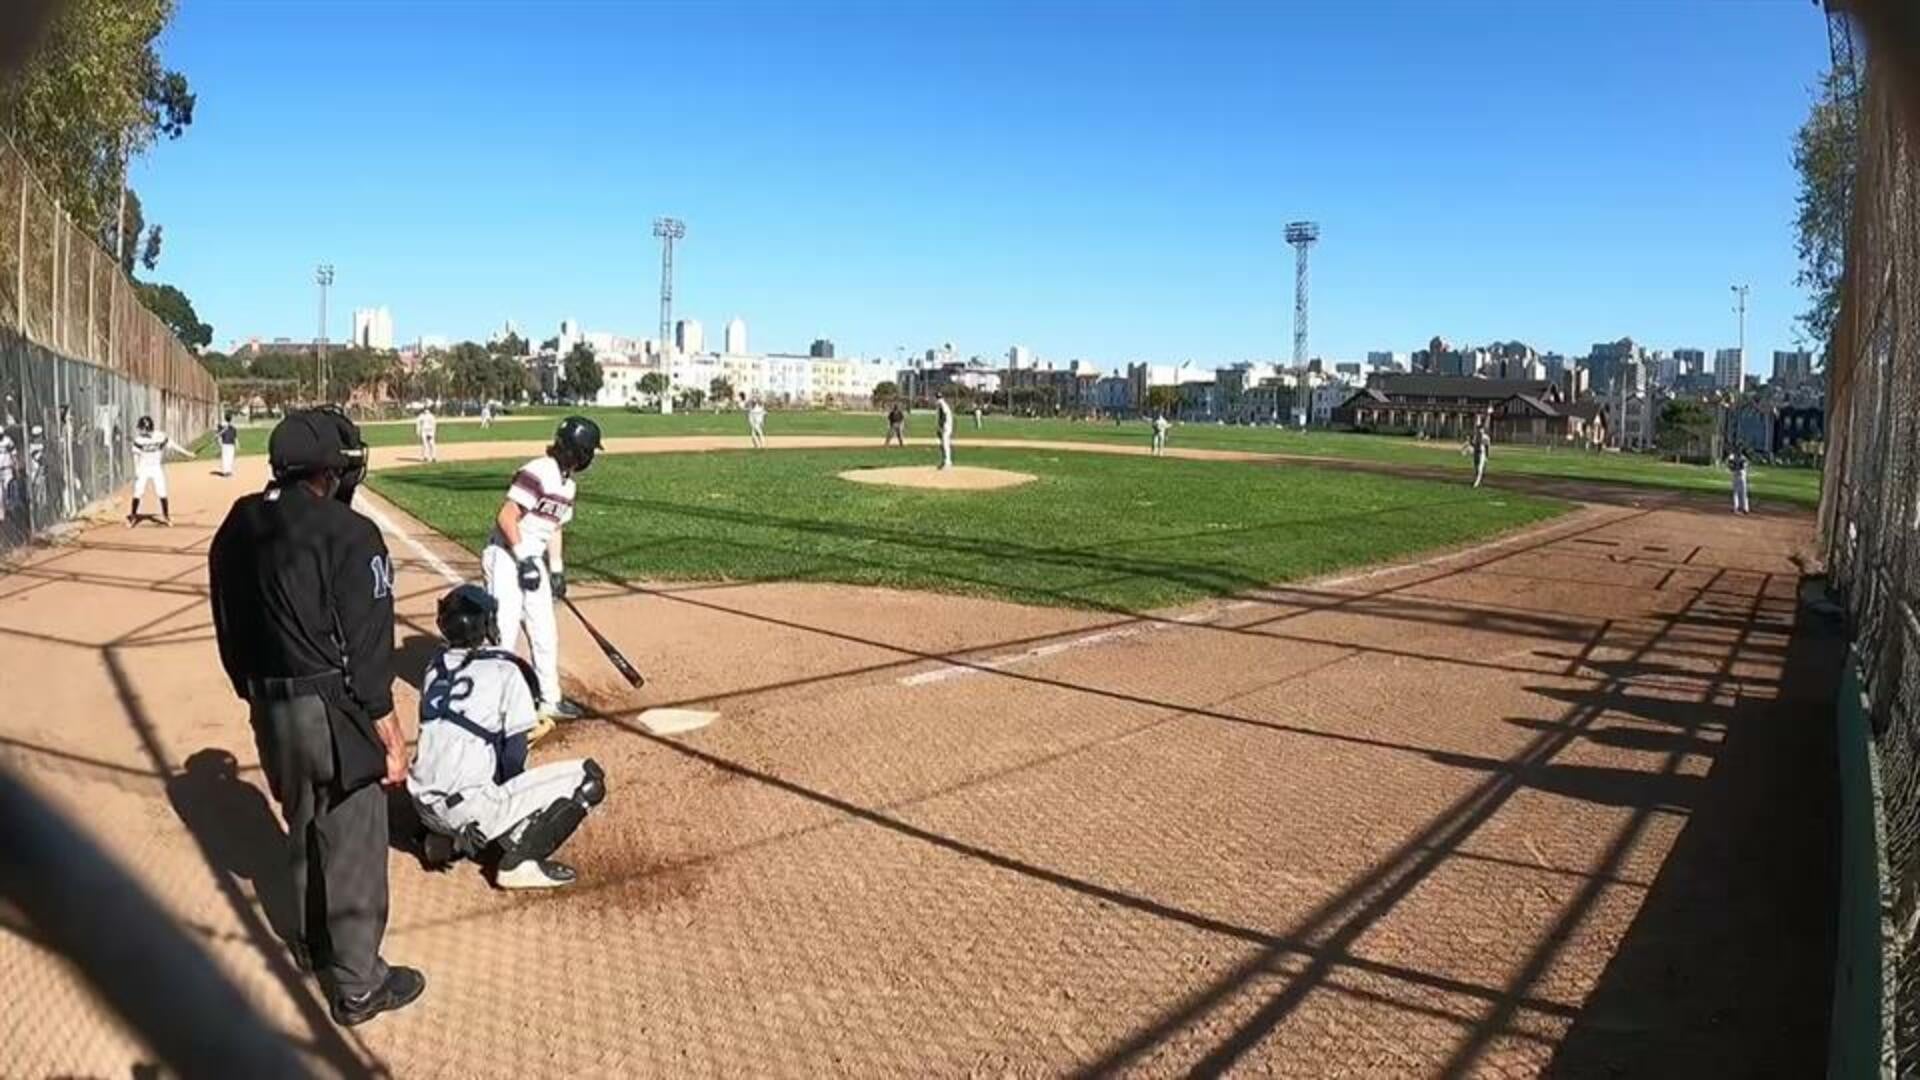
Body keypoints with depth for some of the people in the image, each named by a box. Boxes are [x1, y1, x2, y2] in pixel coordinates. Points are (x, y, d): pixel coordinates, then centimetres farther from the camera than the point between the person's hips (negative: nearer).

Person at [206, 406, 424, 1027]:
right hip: (334, 712, -7)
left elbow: (231, 632, 11)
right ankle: (357, 987, 18)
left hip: (270, 711, 8)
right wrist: (390, 735, -12)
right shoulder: (348, 535, -19)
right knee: (353, 845, 6)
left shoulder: (236, 529, 3)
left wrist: (258, 696, 22)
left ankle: (312, 942, 46)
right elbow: (366, 650, -19)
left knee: (303, 826, 27)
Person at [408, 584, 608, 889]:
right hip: (468, 809, -7)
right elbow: (514, 758, -7)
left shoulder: (435, 669, 12)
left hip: (424, 806, 7)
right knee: (589, 777, -2)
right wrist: (508, 801, 11)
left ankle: (444, 838, 20)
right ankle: (520, 859, -9)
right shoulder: (505, 669, -7)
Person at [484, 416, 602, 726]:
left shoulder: (567, 484, 9)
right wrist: (524, 558, -21)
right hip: (506, 558, -9)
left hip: (533, 562, 9)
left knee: (545, 634, 14)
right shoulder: (537, 473, -20)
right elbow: (505, 517, -23)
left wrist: (556, 570, 16)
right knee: (504, 634, -7)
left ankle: (549, 699, 27)